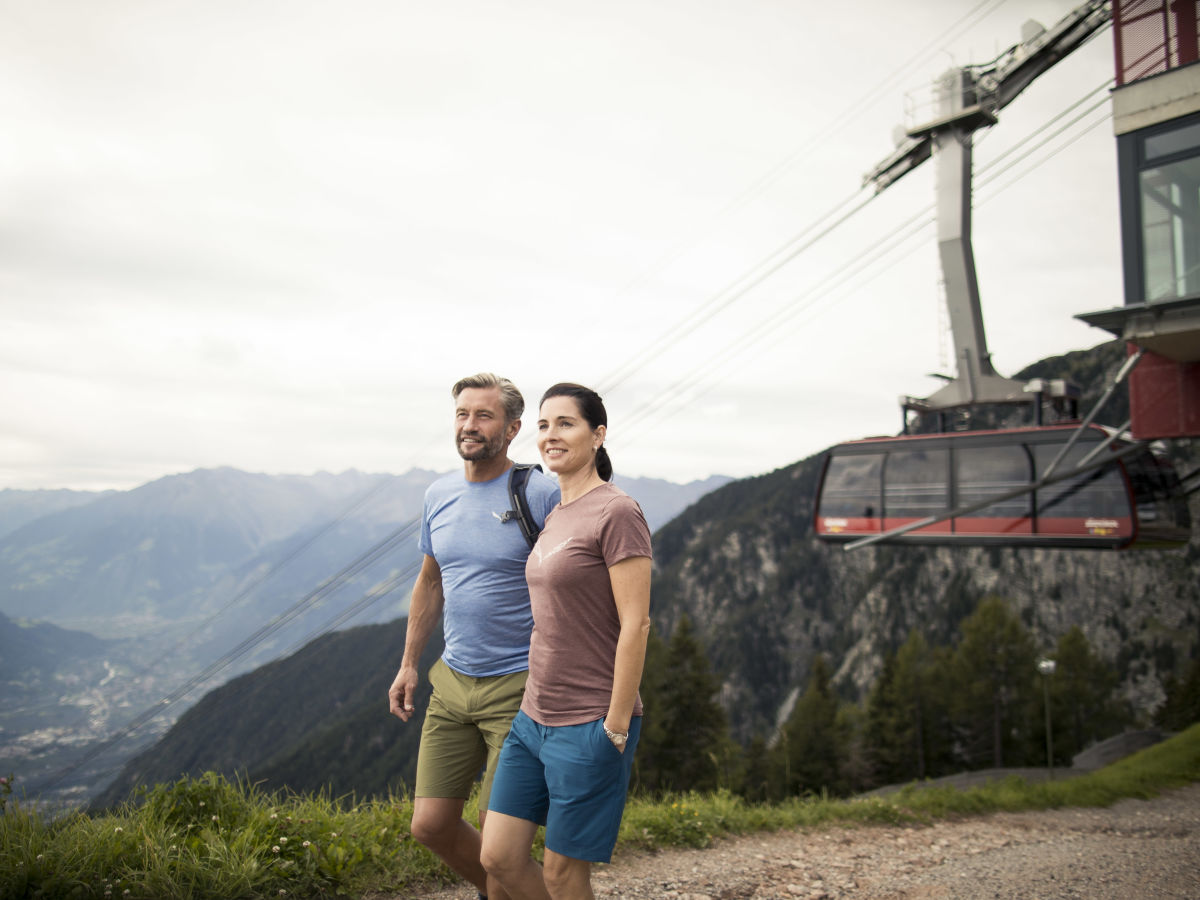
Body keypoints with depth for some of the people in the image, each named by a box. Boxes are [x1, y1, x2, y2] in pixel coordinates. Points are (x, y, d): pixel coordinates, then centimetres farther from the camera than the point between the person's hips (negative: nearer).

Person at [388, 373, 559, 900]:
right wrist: (408, 664, 18)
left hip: (517, 686, -6)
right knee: (430, 825, 9)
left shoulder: (541, 495, -12)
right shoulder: (438, 496, 7)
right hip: (452, 680, 6)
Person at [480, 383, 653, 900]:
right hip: (534, 720, 8)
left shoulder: (616, 513, -15)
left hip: (589, 726, -8)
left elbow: (635, 625, -17)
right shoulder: (555, 517, 11)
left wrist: (616, 726, -17)